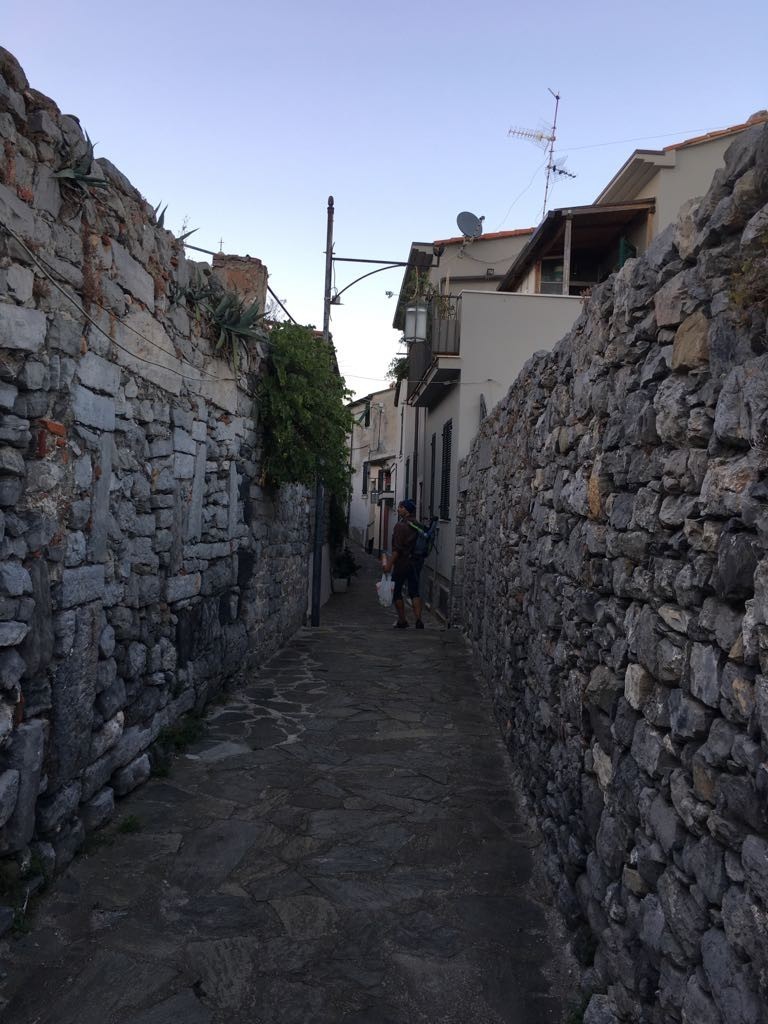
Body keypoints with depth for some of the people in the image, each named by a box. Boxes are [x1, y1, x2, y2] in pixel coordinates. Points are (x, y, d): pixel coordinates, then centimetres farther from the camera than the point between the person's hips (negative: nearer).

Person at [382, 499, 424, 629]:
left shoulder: (400, 525, -14)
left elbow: (397, 548, -18)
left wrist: (389, 564, -15)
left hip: (402, 562, -6)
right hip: (416, 562, 6)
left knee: (397, 591, 8)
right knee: (414, 592, 7)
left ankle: (402, 621, 11)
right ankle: (419, 620, -2)